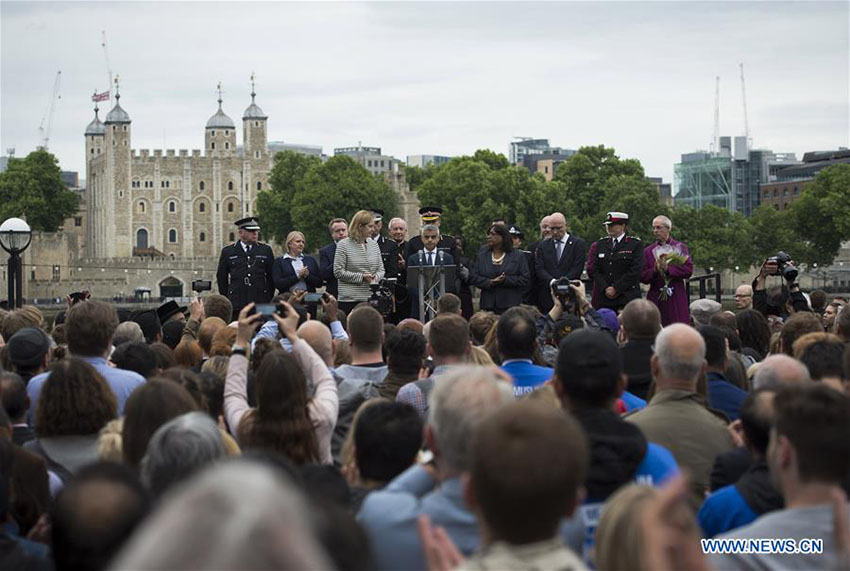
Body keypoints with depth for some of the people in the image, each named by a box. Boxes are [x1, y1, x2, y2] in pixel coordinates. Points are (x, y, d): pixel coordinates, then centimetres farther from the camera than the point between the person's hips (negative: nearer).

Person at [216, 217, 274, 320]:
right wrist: (226, 301, 10)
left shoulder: (266, 250, 13)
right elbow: (221, 278, 13)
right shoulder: (228, 251, 9)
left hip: (261, 303, 1)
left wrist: (269, 299, 9)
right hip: (237, 305, -1)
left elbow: (271, 276, 14)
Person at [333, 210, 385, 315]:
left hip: (372, 298, 4)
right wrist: (361, 277, -12)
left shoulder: (373, 244, 13)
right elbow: (338, 272, -6)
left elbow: (381, 270, 16)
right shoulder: (343, 245, -2)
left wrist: (376, 277, -7)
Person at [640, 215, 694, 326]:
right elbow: (642, 277, 4)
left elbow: (688, 270, -4)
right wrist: (655, 270, -14)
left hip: (677, 298, -1)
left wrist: (668, 269, -13)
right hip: (656, 298, 1)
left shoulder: (680, 247, 8)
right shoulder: (648, 251, 11)